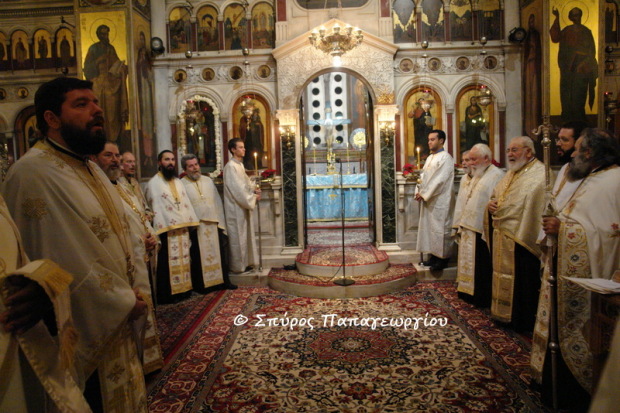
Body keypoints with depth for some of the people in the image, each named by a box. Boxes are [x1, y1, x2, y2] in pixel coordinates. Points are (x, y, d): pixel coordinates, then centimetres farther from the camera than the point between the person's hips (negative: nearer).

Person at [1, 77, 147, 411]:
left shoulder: (89, 169, 10)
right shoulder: (34, 173, -21)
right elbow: (67, 264, -25)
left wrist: (129, 291, 2)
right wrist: (123, 302, -13)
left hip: (112, 320, 9)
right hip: (84, 331, -9)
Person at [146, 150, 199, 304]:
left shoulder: (178, 181, 15)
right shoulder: (154, 183, -6)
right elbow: (153, 207, -12)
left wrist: (192, 222, 7)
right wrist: (160, 228, -18)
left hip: (182, 228, 7)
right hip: (167, 229, -7)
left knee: (183, 259, 13)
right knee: (168, 262, -2)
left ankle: (183, 288, 24)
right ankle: (167, 294, 6)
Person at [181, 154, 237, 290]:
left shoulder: (208, 180, 12)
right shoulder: (182, 184, -4)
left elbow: (218, 202, 12)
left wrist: (221, 222, 6)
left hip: (214, 225, 4)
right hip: (196, 228, -4)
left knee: (221, 254, 8)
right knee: (200, 258, 4)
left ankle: (224, 280, 22)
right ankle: (201, 284, 18)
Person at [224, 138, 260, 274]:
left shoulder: (240, 165, 13)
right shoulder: (231, 166, -18)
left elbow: (246, 182, 20)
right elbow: (237, 189, -23)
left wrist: (254, 189, 1)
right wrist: (253, 197, -15)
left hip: (242, 206, 10)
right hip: (236, 208, -10)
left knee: (245, 235, 15)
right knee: (238, 237, -1)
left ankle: (245, 262, 25)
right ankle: (238, 266, 10)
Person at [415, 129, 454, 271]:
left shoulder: (445, 158, -10)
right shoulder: (429, 158, 16)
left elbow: (439, 180, -17)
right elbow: (423, 176, 15)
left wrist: (424, 194, -15)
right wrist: (418, 192, -1)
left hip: (440, 201, -8)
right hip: (428, 200, 8)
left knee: (439, 228, -4)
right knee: (429, 227, 10)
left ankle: (443, 259, 5)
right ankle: (434, 256, 19)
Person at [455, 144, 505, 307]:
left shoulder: (496, 175, -14)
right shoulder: (476, 176, 16)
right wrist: (462, 225, 15)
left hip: (481, 231, -9)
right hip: (469, 229, 9)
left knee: (482, 267, 1)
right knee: (470, 265, 16)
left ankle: (483, 298, 13)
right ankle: (470, 294, 28)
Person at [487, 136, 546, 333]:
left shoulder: (539, 175, -13)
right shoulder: (511, 174, 17)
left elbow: (535, 207, -23)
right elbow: (496, 196, 25)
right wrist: (491, 204, 4)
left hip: (521, 238, -9)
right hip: (502, 236, 9)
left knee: (521, 281, 2)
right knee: (502, 275, 16)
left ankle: (521, 321, 16)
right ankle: (504, 314, 30)